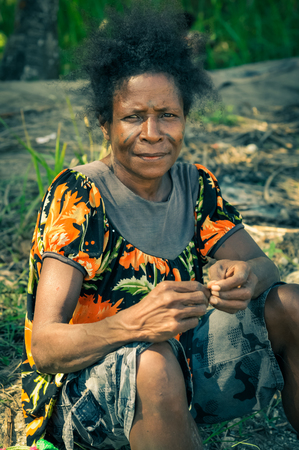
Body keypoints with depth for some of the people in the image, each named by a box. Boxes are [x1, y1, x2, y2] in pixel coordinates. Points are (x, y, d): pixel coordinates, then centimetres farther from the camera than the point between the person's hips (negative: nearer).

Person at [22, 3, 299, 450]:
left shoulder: (196, 185, 0)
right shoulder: (77, 197, -19)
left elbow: (262, 264, -2)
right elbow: (45, 348, -24)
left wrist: (248, 275, -29)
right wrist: (135, 324, -45)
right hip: (79, 387, -5)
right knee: (153, 363, -38)